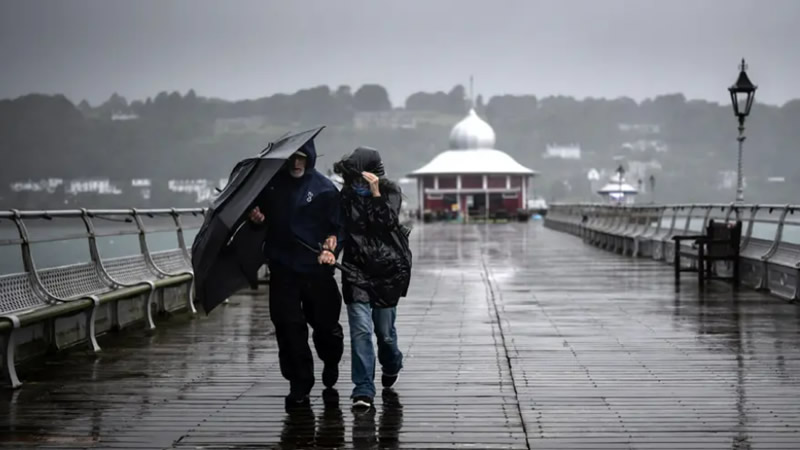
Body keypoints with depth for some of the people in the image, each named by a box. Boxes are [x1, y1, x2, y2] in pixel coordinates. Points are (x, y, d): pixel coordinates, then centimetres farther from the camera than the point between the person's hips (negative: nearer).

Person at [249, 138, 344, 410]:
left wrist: (329, 248, -16)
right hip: (282, 267, 2)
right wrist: (256, 216, -4)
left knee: (325, 322, 4)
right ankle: (299, 386, 6)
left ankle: (331, 365, 36)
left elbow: (336, 227, 1)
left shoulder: (324, 189, -2)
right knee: (288, 326, -3)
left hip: (316, 267, -2)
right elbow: (260, 212, 19)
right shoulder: (272, 183, 5)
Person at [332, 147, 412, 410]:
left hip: (386, 270, -1)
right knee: (361, 330, -11)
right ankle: (363, 390, -10)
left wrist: (375, 193, -23)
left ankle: (391, 366, 44)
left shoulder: (391, 193, -2)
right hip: (356, 271, 1)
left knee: (384, 330, 10)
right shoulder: (346, 195, 4)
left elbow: (386, 222, -17)